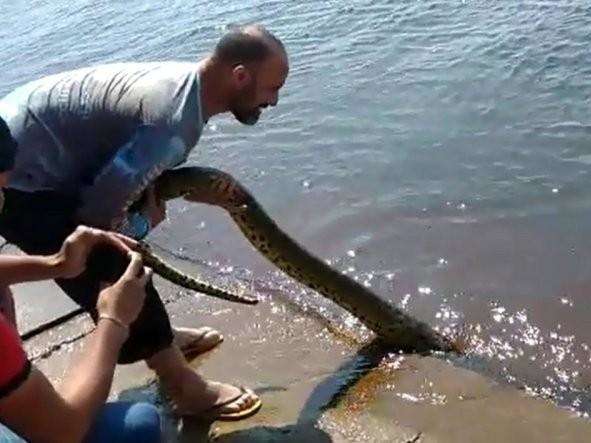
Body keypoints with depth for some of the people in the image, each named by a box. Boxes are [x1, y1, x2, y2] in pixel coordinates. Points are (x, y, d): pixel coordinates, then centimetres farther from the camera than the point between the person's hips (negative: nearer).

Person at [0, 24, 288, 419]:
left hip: (33, 144, 10)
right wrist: (143, 225, -5)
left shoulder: (183, 80, -1)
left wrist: (149, 196, -5)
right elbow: (100, 211, -25)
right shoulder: (174, 120, -29)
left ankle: (157, 335, 39)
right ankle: (187, 390, 6)